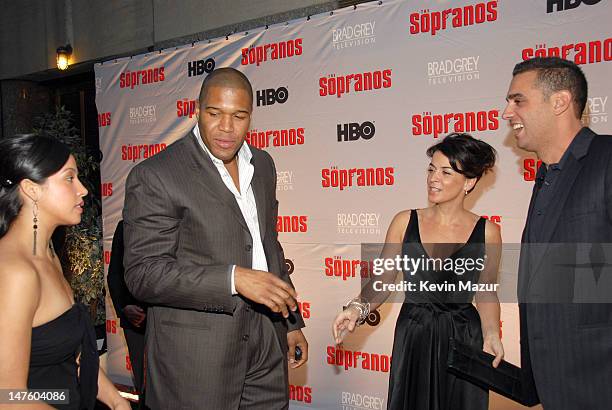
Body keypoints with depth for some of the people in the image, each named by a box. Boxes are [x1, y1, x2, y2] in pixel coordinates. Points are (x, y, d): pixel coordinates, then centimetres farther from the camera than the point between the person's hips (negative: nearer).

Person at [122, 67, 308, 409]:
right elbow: (143, 274, -16)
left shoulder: (262, 164, 8)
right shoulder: (155, 176, -12)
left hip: (266, 343, 6)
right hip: (196, 355, -5)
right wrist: (234, 278, -25)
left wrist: (292, 322, 16)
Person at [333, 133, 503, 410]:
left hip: (464, 338, 0)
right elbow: (382, 281, -4)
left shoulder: (487, 231, -4)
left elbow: (485, 293, 4)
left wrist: (491, 333, -11)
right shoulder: (405, 222, -3)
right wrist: (359, 308, -22)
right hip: (412, 338, 1)